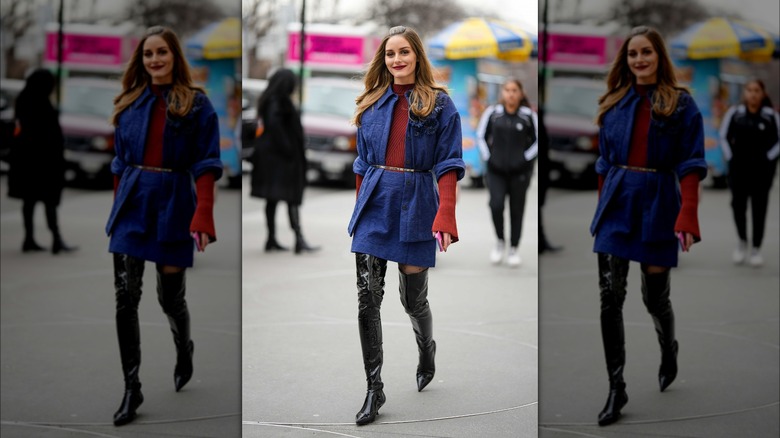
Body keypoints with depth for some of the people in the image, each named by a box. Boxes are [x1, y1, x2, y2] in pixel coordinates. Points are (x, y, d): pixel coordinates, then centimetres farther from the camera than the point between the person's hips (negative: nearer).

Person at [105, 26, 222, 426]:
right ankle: (132, 387, 1)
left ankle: (184, 349, 40)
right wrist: (116, 207, 11)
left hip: (172, 204, -3)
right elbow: (120, 162, 14)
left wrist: (204, 215, -16)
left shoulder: (196, 104, -2)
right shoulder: (130, 103, 9)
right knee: (126, 298, -6)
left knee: (170, 295, 6)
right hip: (132, 203, 3)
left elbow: (206, 164, -7)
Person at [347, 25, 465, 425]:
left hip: (415, 205, -3)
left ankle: (426, 348, 41)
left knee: (413, 298, 6)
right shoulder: (372, 104, 10)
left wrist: (446, 215, -14)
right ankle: (374, 389, 2)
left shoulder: (439, 104, 0)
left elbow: (448, 164, -5)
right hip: (374, 204, 3)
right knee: (368, 299, -6)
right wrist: (359, 208, 13)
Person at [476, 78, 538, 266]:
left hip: (519, 171, -1)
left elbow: (538, 140, 5)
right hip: (496, 170, 1)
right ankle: (500, 242, 9)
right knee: (496, 205, -14)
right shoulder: (492, 113, -1)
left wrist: (525, 159, -3)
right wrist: (488, 157, 3)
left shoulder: (528, 115, -4)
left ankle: (514, 249, 19)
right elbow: (481, 135, 10)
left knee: (516, 210, 5)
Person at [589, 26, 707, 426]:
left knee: (654, 295, 6)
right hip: (616, 203, 3)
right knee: (610, 297, -6)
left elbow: (691, 164, -6)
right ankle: (616, 387, 0)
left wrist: (688, 215, -16)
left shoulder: (681, 104, -1)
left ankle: (668, 349, 41)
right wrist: (602, 207, 12)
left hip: (657, 204, -3)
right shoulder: (614, 103, 9)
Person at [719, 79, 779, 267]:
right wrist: (730, 157, 1)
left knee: (759, 209, 2)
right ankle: (742, 242, 21)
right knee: (738, 205, -1)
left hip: (762, 170, -1)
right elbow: (724, 136, 9)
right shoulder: (735, 113, 1)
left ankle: (756, 249, 12)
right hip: (738, 168, 1)